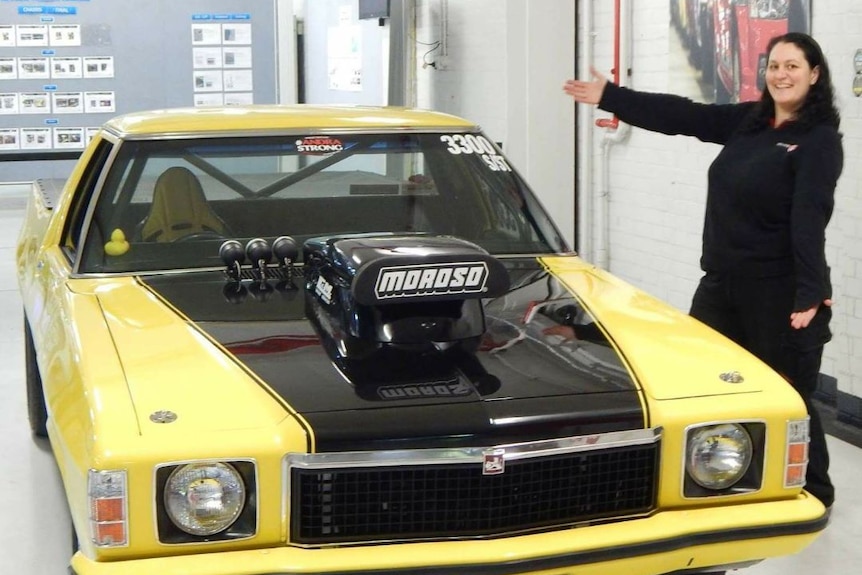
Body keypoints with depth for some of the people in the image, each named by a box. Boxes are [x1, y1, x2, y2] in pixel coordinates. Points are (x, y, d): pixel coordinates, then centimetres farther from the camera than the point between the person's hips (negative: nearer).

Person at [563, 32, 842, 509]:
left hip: (779, 293, -7)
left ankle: (814, 493, 20)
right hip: (721, 283, 7)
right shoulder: (748, 122, 10)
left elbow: (809, 219, -21)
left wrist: (811, 292, -28)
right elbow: (681, 116, 12)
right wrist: (610, 96, 11)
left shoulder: (820, 140, -11)